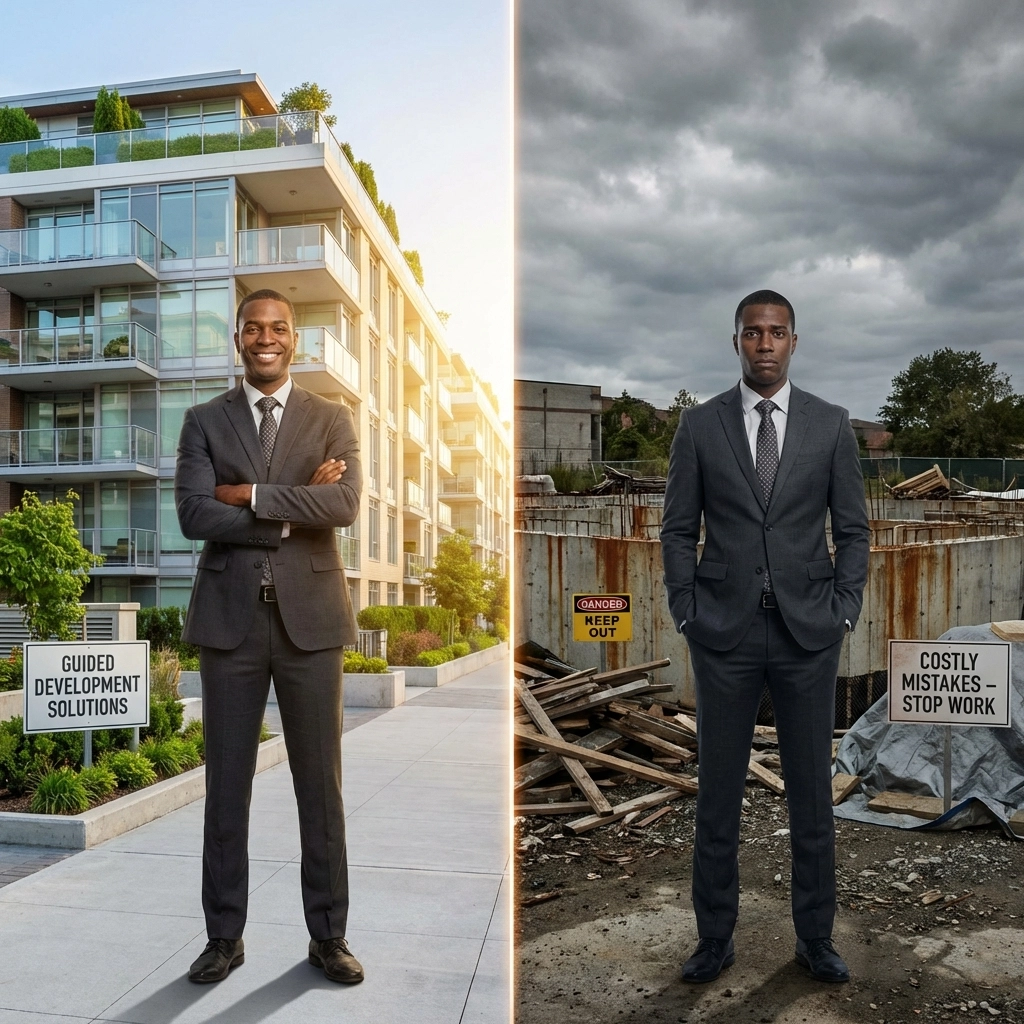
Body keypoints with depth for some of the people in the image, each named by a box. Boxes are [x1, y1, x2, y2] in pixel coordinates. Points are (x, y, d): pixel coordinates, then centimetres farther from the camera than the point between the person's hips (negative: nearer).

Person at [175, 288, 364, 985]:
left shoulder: (333, 420, 7)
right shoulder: (205, 421, 8)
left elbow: (345, 505, -11)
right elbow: (194, 514, -6)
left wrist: (251, 495, -12)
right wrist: (294, 513, -11)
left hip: (309, 617, 0)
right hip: (230, 619, 1)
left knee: (320, 784, 6)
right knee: (227, 785, 9)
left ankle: (328, 935, 21)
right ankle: (225, 936, 25)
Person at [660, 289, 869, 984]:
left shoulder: (831, 425, 4)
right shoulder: (700, 426, 2)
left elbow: (854, 528, 6)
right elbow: (679, 529, 3)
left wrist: (844, 613, -1)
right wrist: (687, 615, -2)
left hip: (809, 633, 1)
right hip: (725, 633, 0)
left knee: (812, 793, 11)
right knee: (718, 794, 8)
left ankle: (816, 938, 29)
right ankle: (715, 938, 24)